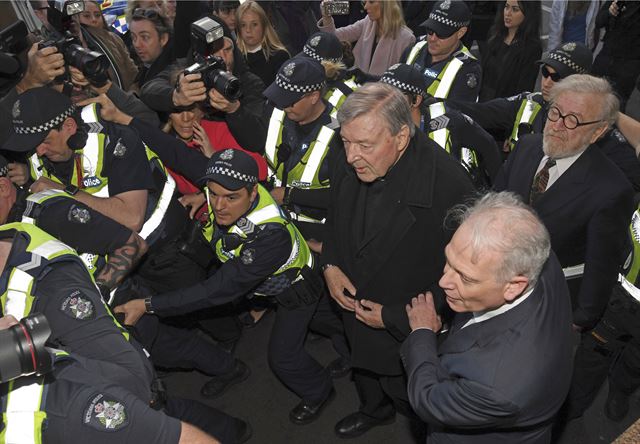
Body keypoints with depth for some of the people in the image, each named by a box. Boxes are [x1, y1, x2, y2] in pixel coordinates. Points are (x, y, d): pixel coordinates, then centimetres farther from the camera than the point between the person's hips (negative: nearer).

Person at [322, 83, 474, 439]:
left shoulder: (447, 185, -36)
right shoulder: (350, 162, -16)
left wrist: (395, 317, -20)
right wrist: (330, 264, -8)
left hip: (410, 330, -6)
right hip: (356, 307, 6)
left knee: (409, 398, 19)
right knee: (364, 370, 32)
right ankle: (374, 411, 66)